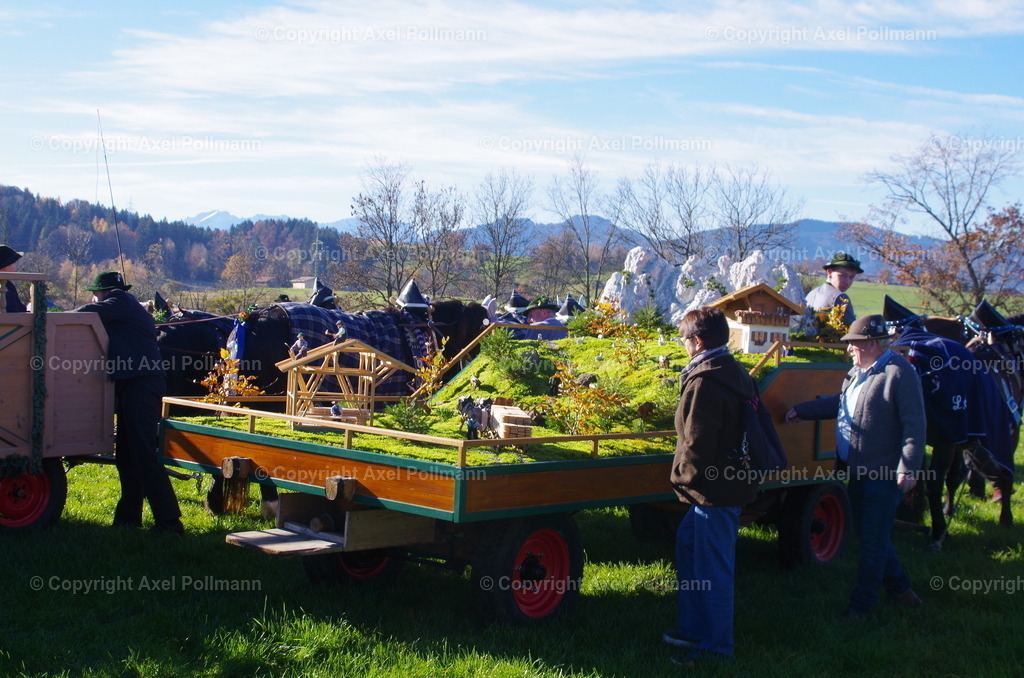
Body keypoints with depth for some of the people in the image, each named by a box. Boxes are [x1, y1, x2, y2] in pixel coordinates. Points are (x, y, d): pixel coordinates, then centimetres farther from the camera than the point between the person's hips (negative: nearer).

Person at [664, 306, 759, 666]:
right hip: (733, 479, 10)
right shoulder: (735, 373, 11)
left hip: (713, 488, -10)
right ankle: (694, 627, 32)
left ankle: (714, 644, 11)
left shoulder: (704, 382, -20)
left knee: (711, 567, 0)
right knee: (687, 547, 22)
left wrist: (683, 475, -4)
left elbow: (697, 442, -22)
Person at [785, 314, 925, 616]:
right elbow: (839, 402, 27)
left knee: (873, 542, 0)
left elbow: (914, 425, -19)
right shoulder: (858, 372, 11)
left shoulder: (899, 373, -17)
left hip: (884, 475, -9)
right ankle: (898, 586, 35)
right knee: (868, 535, 19)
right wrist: (800, 411, 26)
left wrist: (908, 468, -23)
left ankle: (861, 604, 10)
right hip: (858, 470, 9)